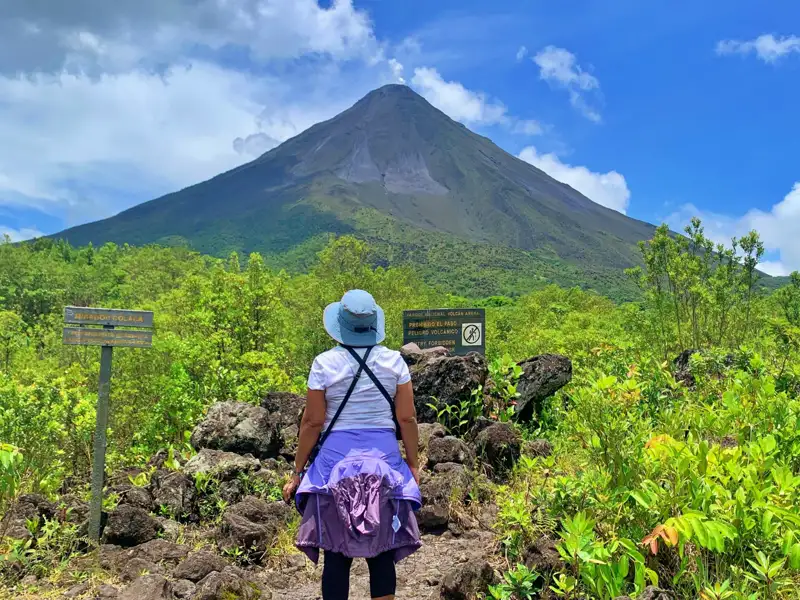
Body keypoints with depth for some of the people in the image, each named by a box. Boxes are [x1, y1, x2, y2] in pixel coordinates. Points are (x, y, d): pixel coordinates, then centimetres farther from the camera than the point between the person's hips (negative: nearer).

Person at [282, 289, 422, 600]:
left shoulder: (324, 363, -6)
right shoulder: (394, 361, -1)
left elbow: (312, 422, -5)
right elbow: (407, 418, -1)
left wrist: (298, 472, 4)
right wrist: (412, 463, 11)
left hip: (336, 457, -1)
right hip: (384, 458, 2)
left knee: (336, 553, 7)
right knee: (382, 552, 10)